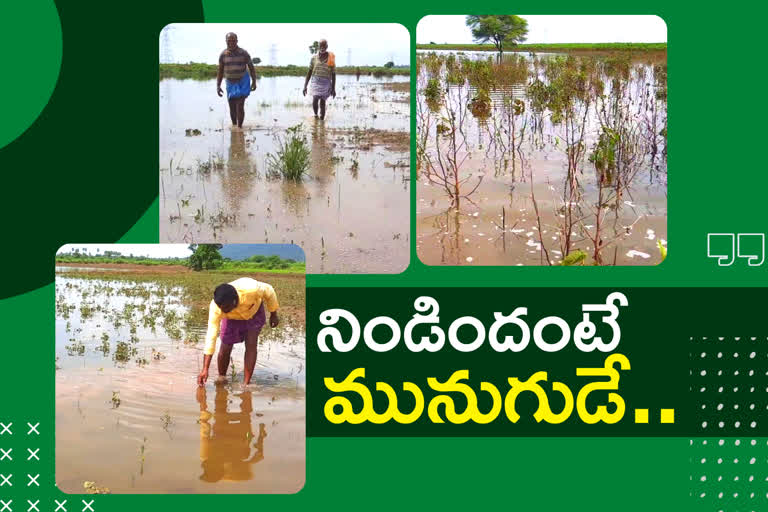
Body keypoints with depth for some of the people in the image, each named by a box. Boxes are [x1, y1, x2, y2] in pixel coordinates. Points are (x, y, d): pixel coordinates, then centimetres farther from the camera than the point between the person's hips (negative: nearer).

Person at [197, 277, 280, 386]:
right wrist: (205, 369, -36)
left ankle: (246, 383, -9)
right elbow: (211, 336, -35)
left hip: (254, 311, -1)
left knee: (251, 345, -15)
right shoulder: (215, 307, -38)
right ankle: (221, 377, 18)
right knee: (225, 347, -8)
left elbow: (269, 291, -20)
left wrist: (273, 315, -6)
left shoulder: (251, 289, -43)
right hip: (232, 317, 1)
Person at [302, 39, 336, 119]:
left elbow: (333, 74, 4)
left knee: (322, 103, 1)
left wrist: (333, 89, 2)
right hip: (316, 82, 0)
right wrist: (305, 86, 3)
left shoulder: (331, 59, 0)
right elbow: (309, 72, 8)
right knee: (315, 101, -17)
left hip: (326, 83, 0)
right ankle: (315, 115, 10)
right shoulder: (314, 58, 3)